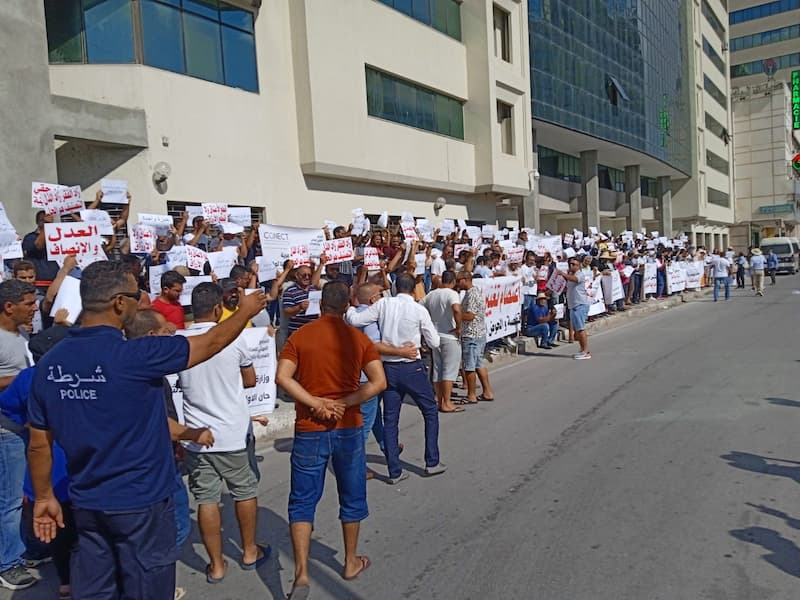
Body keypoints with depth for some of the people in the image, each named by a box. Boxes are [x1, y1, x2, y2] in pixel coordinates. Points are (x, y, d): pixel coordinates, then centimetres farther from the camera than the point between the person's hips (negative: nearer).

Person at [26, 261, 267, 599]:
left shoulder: (50, 363, -4)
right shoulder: (134, 355, -21)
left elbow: (39, 444, 5)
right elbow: (211, 343, -9)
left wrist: (44, 497, 17)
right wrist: (245, 311, 7)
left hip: (86, 504, 6)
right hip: (140, 502, -5)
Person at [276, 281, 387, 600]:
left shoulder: (299, 337, -2)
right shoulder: (358, 338, -1)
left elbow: (282, 377, -15)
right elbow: (379, 382, -10)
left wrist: (315, 403, -14)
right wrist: (343, 404, -11)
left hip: (309, 430, 0)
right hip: (348, 429, 1)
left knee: (302, 503, 10)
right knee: (352, 499, 18)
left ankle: (301, 573, 2)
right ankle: (351, 562, 33)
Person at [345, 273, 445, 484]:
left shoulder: (383, 304, -3)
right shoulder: (419, 310, -8)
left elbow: (355, 320, -4)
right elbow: (434, 342, -3)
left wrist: (349, 309, 16)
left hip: (388, 368, 3)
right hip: (412, 368, -3)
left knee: (390, 419, 9)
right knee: (431, 412, 15)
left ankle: (394, 471, 13)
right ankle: (432, 463, 18)